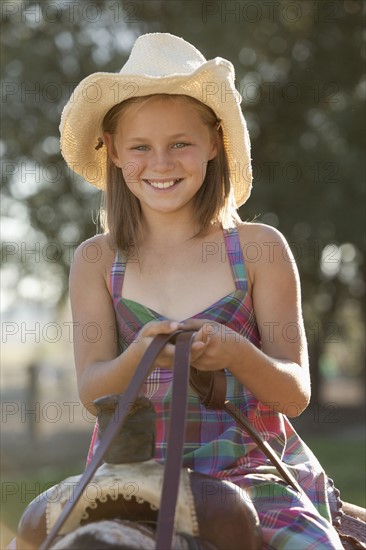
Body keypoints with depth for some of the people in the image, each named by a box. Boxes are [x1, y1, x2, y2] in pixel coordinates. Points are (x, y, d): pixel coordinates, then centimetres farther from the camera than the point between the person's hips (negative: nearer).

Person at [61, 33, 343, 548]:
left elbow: (296, 393, 0)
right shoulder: (97, 261, 5)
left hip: (252, 470, -1)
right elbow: (92, 392, -2)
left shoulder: (261, 248, 1)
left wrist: (234, 353, -21)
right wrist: (140, 357, -24)